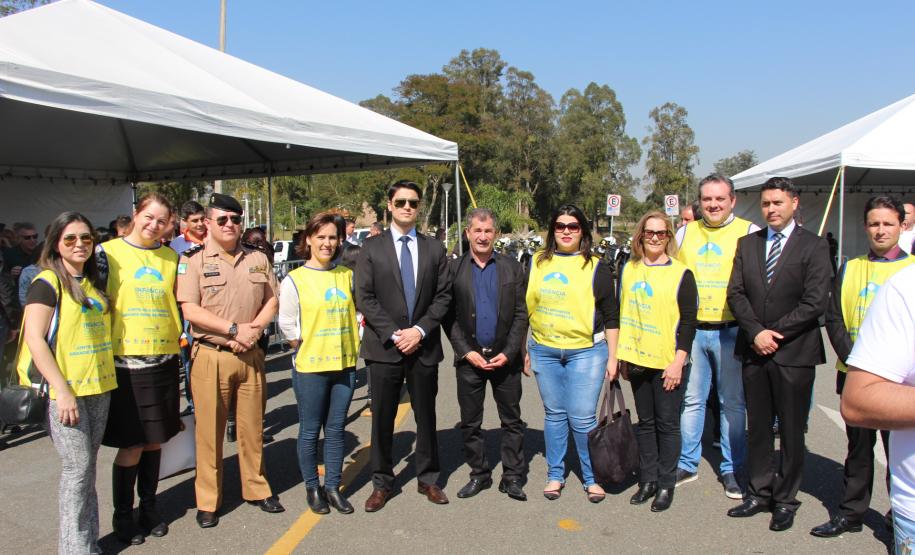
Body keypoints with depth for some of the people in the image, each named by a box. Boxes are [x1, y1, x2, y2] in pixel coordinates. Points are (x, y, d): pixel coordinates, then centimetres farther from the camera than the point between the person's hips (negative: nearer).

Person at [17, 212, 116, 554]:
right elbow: (34, 339, -15)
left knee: (88, 467, 13)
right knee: (77, 467, -3)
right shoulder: (47, 283, -9)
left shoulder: (94, 282, 11)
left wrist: (108, 375, 13)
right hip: (66, 390, -6)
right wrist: (63, 391, -18)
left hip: (99, 387, 6)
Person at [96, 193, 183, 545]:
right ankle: (122, 515, 21)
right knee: (131, 445, 1)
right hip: (124, 361, -4)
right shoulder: (108, 252, -3)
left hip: (163, 360, 4)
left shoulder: (171, 258, 9)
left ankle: (149, 508, 29)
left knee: (154, 440, 12)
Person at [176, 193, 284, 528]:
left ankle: (256, 489, 26)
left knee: (252, 426, 11)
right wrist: (233, 329, -15)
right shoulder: (193, 260, -2)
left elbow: (272, 300, 10)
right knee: (209, 430, 4)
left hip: (251, 355, 3)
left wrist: (254, 329, -8)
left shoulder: (258, 259, 9)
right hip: (211, 356, -3)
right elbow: (189, 309, -10)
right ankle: (208, 501, 18)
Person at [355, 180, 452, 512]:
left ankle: (428, 479, 26)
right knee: (382, 419, 6)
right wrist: (394, 334, -12)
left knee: (426, 416, 11)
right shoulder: (372, 248, 2)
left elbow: (443, 296, 4)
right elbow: (364, 298, -3)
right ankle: (382, 483, 20)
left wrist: (420, 330, -9)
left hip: (424, 346, 2)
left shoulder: (434, 248, 8)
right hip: (384, 347, -1)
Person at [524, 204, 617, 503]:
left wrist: (612, 357, -1)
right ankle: (555, 475, 25)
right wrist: (525, 348, 13)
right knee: (554, 414, 12)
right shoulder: (537, 263, 8)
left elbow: (611, 316, 2)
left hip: (586, 351, -3)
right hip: (544, 351, 3)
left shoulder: (595, 267, 0)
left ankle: (592, 478, 16)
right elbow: (526, 307, 14)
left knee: (583, 418, -2)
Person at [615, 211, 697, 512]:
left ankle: (666, 484, 17)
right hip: (638, 361, 4)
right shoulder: (629, 269, 8)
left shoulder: (681, 273, -5)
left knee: (667, 424, 5)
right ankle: (648, 480, 24)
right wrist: (622, 357, 11)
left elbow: (688, 321, -7)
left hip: (669, 363, -4)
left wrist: (678, 361, -13)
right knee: (645, 422, 13)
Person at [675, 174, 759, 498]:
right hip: (692, 329, 3)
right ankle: (687, 465, 22)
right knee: (691, 399, 10)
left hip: (731, 331, -3)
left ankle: (731, 470, 20)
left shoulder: (749, 233, -1)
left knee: (733, 403, 7)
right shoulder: (684, 234, 10)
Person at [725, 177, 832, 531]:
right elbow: (735, 293, 2)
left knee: (792, 431, 7)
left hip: (794, 352, -4)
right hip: (754, 351, 4)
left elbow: (815, 303, -11)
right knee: (757, 427, 12)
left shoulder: (813, 246, -3)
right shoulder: (747, 244, 9)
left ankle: (785, 500, 21)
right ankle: (760, 492, 26)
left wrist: (774, 333, -14)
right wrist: (756, 332, -11)